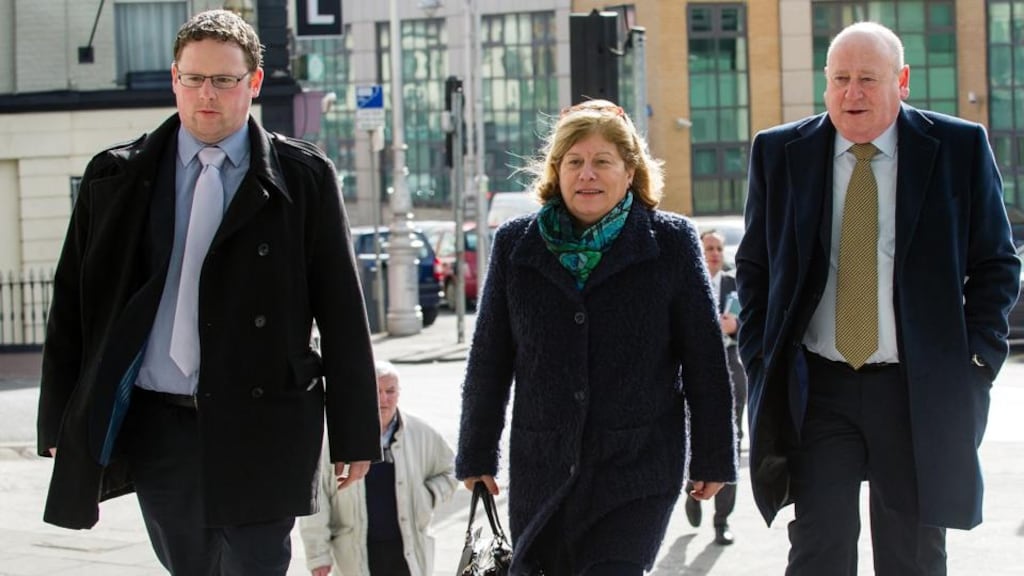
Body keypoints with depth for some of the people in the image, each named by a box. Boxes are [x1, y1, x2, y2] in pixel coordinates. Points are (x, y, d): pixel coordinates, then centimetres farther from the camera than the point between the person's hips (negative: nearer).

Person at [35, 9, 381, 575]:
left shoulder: (303, 178, 2)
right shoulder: (115, 178, 8)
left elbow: (342, 312, 2)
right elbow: (71, 302, 9)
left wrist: (354, 433, -1)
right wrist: (60, 421, 5)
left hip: (258, 425, -2)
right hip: (154, 423, 2)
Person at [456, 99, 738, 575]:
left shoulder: (672, 243, 1)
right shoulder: (515, 245, 7)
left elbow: (705, 360, 2)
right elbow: (489, 360, 11)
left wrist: (712, 458, 2)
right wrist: (476, 455, 11)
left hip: (638, 467, -3)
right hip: (540, 470, 3)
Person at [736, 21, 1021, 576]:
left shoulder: (960, 148, -1)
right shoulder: (778, 153, 4)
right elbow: (753, 267, 11)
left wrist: (978, 357, -5)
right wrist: (761, 359, 2)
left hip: (921, 391, 0)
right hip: (817, 390, 1)